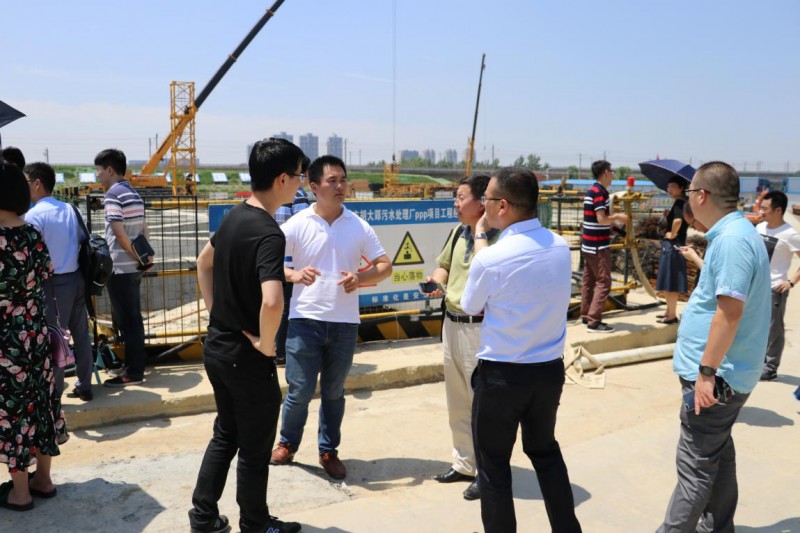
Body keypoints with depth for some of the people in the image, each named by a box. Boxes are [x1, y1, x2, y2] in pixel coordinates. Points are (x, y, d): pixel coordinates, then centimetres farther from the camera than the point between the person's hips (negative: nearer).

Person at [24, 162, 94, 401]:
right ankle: (84, 387, 21)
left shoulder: (34, 215, -12)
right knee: (81, 334, 12)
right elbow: (84, 241, 12)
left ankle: (54, 393, 10)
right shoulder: (70, 209, 8)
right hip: (76, 278, 7)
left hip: (53, 283, -7)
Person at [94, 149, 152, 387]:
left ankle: (133, 373, 5)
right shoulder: (134, 193, 13)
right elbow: (144, 229, 13)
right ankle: (134, 365, 24)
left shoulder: (113, 194, -13)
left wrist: (137, 257, -10)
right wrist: (145, 255, 9)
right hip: (133, 267, 9)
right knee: (132, 318, 15)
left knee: (126, 320, -2)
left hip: (120, 267, -9)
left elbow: (119, 233, -19)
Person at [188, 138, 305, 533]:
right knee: (255, 449, 11)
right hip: (247, 357, -8)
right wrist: (266, 344, -22)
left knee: (226, 434, 24)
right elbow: (271, 302, -40)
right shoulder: (269, 233, -25)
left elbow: (204, 262, 20)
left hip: (216, 346, 9)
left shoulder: (234, 216, 3)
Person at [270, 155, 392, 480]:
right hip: (305, 320, -2)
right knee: (300, 391, 3)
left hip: (345, 323, 2)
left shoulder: (359, 227, 1)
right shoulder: (298, 225, -4)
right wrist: (294, 275, -22)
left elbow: (385, 266, 5)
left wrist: (361, 278, -16)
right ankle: (287, 444, 28)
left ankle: (329, 451, 30)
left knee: (333, 391, 14)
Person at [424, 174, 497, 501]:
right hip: (452, 323, 9)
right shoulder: (458, 231, 8)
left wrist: (480, 231, -22)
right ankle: (464, 463, 36)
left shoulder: (499, 236, -16)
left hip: (480, 327, -8)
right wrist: (436, 280, 1)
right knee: (457, 402, 19)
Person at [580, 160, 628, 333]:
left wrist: (614, 216, 12)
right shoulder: (600, 192, -16)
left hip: (589, 244, 10)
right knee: (603, 282, -7)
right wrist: (618, 217, -7)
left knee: (589, 280, 12)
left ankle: (586, 315, 18)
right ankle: (594, 321, -8)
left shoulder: (591, 191, 14)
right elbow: (602, 219, -22)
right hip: (598, 245, -10)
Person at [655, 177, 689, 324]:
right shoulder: (684, 202, 12)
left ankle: (672, 316, 2)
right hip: (677, 245, 10)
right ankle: (669, 312, 25)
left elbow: (678, 220, -35)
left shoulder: (679, 202, -16)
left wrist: (672, 234, -19)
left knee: (669, 282, -3)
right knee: (671, 282, 16)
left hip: (672, 245, -10)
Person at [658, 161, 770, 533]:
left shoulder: (732, 239, -22)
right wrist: (701, 261, 34)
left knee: (696, 464, -2)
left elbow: (730, 310, -28)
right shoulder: (730, 234, 10)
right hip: (727, 372, 10)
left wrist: (707, 371, -26)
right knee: (716, 454, 20)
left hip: (717, 376, -10)